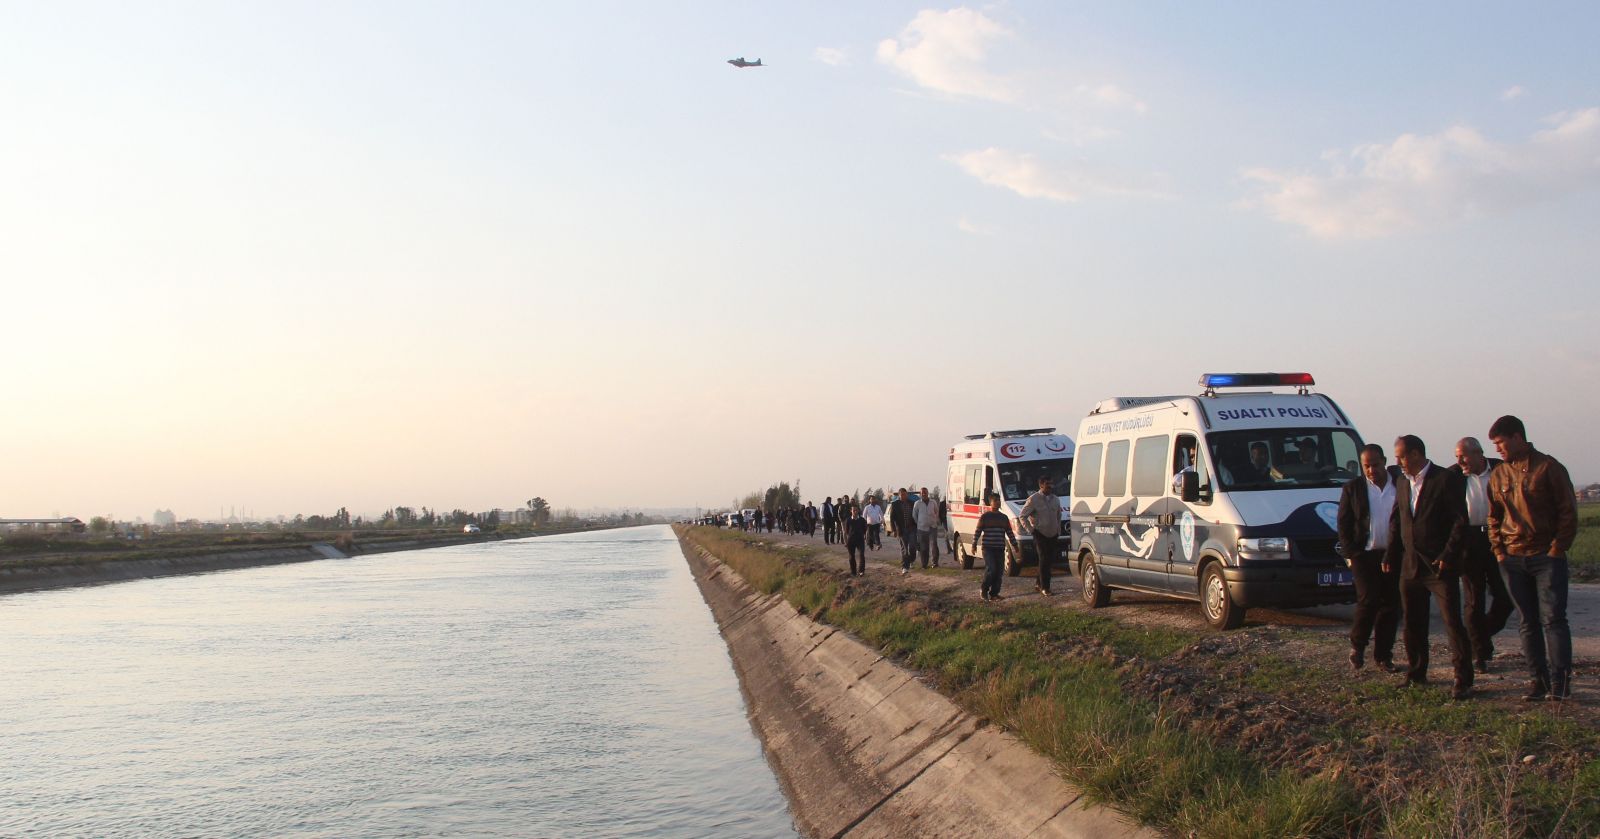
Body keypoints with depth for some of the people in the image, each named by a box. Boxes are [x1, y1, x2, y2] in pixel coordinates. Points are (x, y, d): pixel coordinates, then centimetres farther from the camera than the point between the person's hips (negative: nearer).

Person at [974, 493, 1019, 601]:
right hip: (987, 548, -5)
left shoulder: (1004, 517, 13)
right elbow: (977, 531, 0)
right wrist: (974, 544, -6)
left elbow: (1010, 533, 19)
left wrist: (1014, 545, 15)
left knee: (999, 572, 2)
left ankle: (994, 593, 10)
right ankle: (983, 590, 3)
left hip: (1000, 549, 5)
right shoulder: (985, 516, 0)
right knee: (991, 569, -16)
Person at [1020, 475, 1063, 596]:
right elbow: (1023, 516, -4)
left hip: (1053, 535, 6)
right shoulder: (1033, 499, -7)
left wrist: (1058, 531, 17)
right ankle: (1045, 588, -7)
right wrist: (1031, 529, -9)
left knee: (1050, 561, 7)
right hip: (1040, 535, -6)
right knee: (1044, 560, -10)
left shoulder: (1055, 499, 12)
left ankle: (1039, 585, 20)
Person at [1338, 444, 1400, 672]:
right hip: (1364, 555, -2)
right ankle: (1357, 645, 7)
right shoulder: (1352, 488, 4)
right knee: (1369, 599, -13)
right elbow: (1343, 525, 4)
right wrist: (1350, 554, -4)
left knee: (1391, 606, 4)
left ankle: (1383, 655, 13)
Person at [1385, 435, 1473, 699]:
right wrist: (1390, 555, 9)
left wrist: (1448, 556, -16)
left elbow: (1461, 521, -11)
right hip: (1410, 566, 7)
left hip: (1440, 566, -7)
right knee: (1413, 624, 12)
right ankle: (1416, 674, 24)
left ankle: (1463, 680, -4)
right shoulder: (1402, 481, 12)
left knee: (1453, 622, -7)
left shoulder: (1446, 479, -9)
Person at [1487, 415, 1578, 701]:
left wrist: (1557, 549, -10)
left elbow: (1568, 511, -5)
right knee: (1528, 622, 5)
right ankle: (1538, 679, 9)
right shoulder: (1497, 475, 10)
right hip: (1513, 560, 5)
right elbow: (1494, 517, 18)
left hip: (1547, 557, -5)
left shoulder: (1549, 468, -4)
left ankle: (1559, 682, -8)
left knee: (1553, 618, -9)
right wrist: (1499, 551, 6)